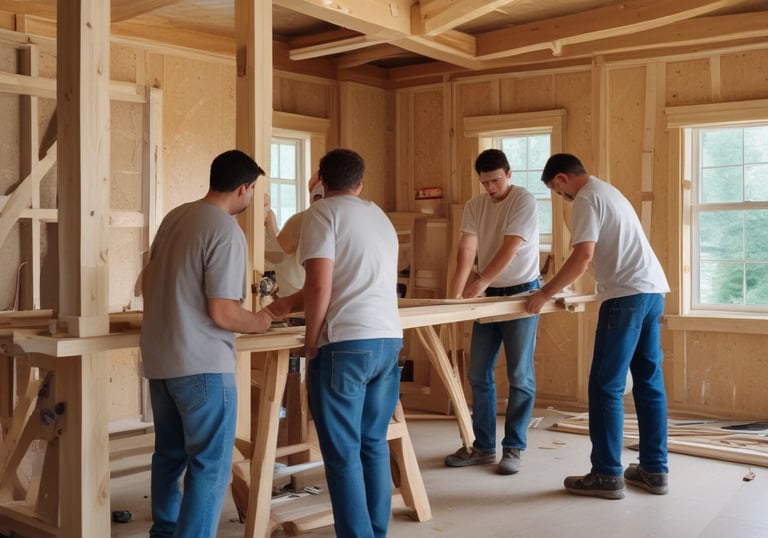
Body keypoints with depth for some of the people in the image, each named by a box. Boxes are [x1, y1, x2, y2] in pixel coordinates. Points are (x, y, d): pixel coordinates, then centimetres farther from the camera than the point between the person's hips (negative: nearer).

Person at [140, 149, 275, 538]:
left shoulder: (175, 217, 9)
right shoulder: (227, 232, -16)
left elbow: (148, 282, 19)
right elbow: (222, 313, -19)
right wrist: (258, 322, -1)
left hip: (158, 358, 9)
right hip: (202, 364, -9)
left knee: (170, 454, 21)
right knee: (210, 466, 0)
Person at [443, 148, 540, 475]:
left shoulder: (524, 201, -12)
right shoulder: (474, 206, 3)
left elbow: (510, 248, -21)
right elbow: (467, 248, -8)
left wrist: (480, 282, -30)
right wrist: (456, 291, -20)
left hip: (521, 293, -5)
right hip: (488, 295, 6)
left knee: (519, 376, -1)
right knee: (478, 374, 7)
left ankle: (513, 448, 10)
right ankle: (483, 446, 18)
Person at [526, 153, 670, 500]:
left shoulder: (586, 199, -7)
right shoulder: (607, 192, 23)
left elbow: (583, 257, -17)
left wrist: (545, 293, -9)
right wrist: (559, 289, 29)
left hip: (627, 294, -10)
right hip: (652, 290, 10)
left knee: (606, 386, -4)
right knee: (649, 382, 12)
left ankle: (607, 475, 1)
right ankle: (654, 470, 18)